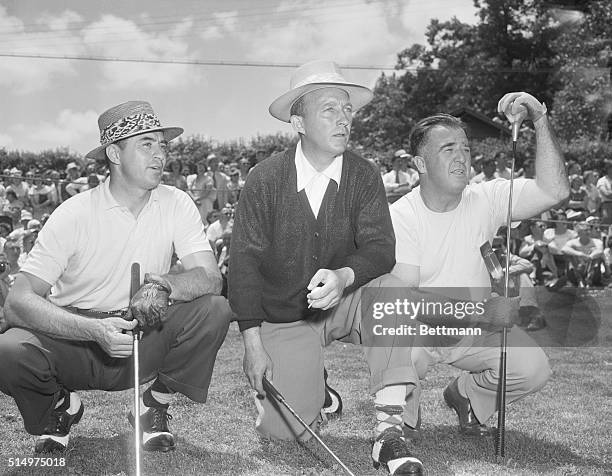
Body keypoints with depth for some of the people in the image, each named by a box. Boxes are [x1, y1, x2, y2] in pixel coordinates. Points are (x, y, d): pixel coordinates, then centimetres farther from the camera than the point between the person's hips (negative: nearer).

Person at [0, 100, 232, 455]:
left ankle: (155, 406, 3)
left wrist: (163, 286, -36)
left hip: (144, 339, 2)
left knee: (215, 309, -23)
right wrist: (95, 330, -36)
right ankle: (61, 408, 6)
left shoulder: (177, 205, -5)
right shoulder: (74, 214, -15)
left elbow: (211, 278, -14)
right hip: (74, 337, -2)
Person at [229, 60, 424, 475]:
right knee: (286, 431, -13)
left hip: (345, 302, 1)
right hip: (283, 316, -1)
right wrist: (253, 344, -13)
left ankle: (388, 434, -25)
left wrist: (344, 277, -41)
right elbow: (245, 260, -10)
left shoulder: (365, 177, -7)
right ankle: (311, 387, 26)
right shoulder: (265, 180, -11)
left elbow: (380, 248, -18)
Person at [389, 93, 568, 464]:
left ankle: (466, 393, 14)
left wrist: (541, 120, -26)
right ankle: (404, 412, 9)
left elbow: (554, 191, -20)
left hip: (476, 330, 3)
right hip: (419, 331, -3)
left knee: (534, 368, -19)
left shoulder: (486, 199, -7)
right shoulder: (401, 216, -16)